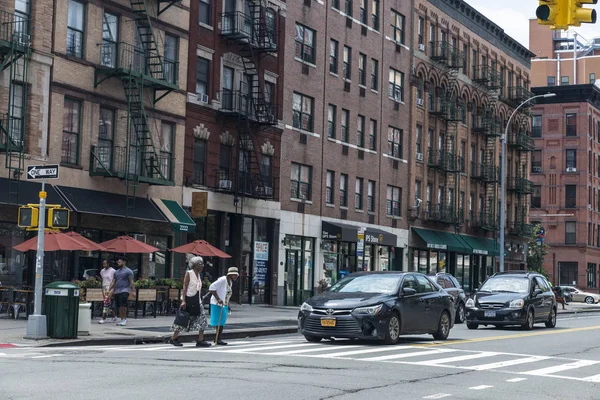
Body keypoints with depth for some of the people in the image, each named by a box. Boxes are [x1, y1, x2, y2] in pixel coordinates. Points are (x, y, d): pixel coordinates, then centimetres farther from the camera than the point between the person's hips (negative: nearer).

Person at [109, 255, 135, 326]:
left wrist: (133, 290, -13)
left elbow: (131, 282, -6)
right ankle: (122, 320, 12)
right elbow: (113, 282, 21)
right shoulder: (116, 272, 20)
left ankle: (125, 319, -9)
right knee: (119, 307, 6)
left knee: (123, 305, -17)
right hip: (117, 291, 7)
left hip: (124, 291, -7)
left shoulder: (128, 271, 0)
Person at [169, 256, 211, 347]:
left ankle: (200, 340, -3)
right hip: (189, 299, -8)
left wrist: (199, 301, 16)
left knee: (202, 319, -2)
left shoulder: (198, 275, 14)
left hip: (197, 300, 8)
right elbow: (185, 287, -13)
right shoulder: (188, 273, -8)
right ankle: (174, 338, 14)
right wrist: (183, 301, -20)